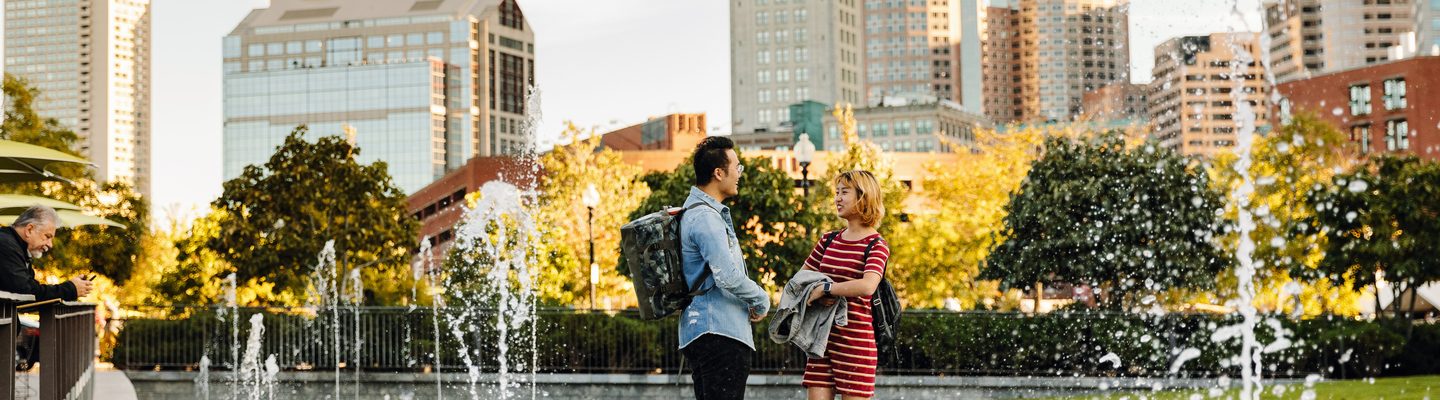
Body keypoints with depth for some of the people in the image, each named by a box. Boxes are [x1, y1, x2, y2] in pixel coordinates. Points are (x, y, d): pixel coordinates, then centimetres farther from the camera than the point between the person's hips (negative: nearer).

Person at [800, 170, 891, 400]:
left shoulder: (877, 245, -6)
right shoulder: (829, 241, 12)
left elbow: (867, 286, -24)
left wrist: (825, 288, -19)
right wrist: (816, 294, -7)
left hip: (856, 339, -6)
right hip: (821, 336, 6)